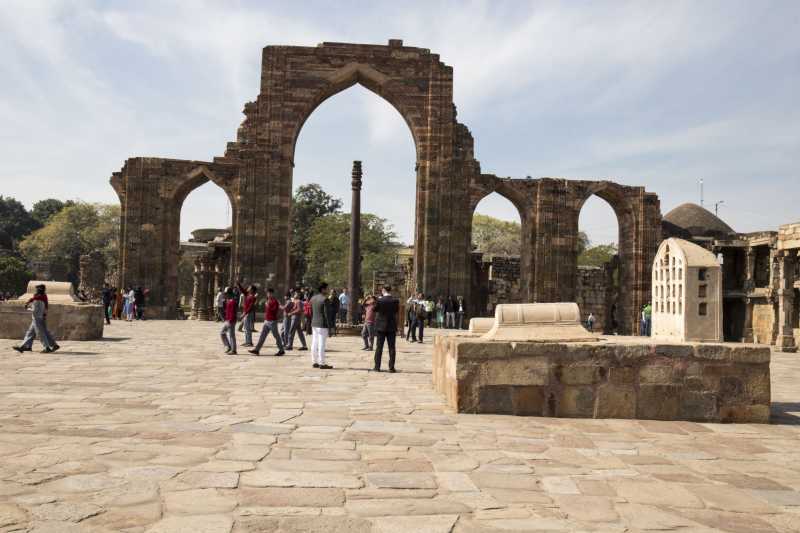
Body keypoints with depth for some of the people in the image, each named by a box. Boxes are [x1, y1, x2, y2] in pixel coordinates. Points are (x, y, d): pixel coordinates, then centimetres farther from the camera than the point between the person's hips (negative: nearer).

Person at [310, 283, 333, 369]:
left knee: (314, 344, 11)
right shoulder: (324, 299, -14)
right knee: (321, 344, -5)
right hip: (322, 325, -8)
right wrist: (329, 325, -11)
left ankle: (314, 362, 16)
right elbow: (326, 313, -16)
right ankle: (322, 363, -2)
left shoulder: (313, 298, 11)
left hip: (314, 324, 8)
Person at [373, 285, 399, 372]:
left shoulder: (379, 300, -12)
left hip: (381, 326, -1)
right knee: (391, 347, 5)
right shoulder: (395, 301, -7)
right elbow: (396, 311, 4)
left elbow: (375, 309, 1)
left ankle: (377, 366, 8)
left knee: (379, 347, 7)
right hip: (392, 327, 1)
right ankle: (391, 367, 4)